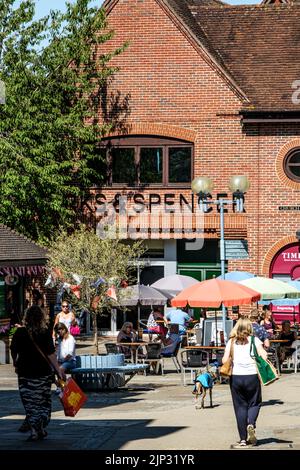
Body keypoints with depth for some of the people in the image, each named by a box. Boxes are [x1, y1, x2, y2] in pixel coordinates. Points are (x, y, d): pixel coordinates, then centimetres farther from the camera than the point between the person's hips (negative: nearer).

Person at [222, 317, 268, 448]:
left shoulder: (231, 342, 5)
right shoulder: (254, 340, 0)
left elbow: (224, 360, -1)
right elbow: (264, 356, -11)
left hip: (236, 377, 1)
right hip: (252, 376, -1)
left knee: (240, 406, 7)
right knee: (254, 403, 15)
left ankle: (243, 439, 5)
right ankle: (251, 424, -14)